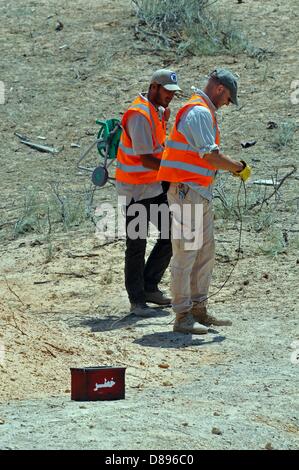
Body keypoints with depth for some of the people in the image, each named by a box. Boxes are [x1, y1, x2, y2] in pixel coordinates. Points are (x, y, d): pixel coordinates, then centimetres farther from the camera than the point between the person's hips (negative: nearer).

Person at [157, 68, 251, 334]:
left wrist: (232, 167, 15)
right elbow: (210, 156, -21)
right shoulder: (200, 112, -15)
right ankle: (183, 317, -5)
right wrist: (240, 168, -10)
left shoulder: (204, 112, 19)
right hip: (187, 192, -11)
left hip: (200, 193, 11)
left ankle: (199, 311, 18)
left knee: (205, 253, 13)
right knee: (186, 253, -7)